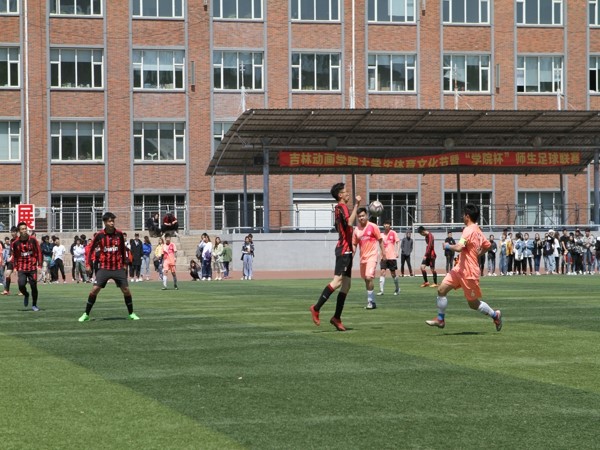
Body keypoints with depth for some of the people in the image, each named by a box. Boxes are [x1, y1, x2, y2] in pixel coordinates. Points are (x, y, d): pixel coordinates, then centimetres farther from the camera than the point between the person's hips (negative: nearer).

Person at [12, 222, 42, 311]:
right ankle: (26, 295, 18)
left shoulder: (33, 240, -2)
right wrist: (15, 267, 1)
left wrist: (39, 266, -3)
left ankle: (34, 305, 17)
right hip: (21, 268, 0)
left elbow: (38, 252, 3)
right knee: (21, 285, -16)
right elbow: (14, 256, 8)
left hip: (32, 268, 0)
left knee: (34, 286, 0)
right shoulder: (15, 243, 0)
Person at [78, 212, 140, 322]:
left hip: (118, 268, 1)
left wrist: (124, 263, 14)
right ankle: (86, 314, 3)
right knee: (94, 290, -9)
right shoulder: (99, 235, -6)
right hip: (104, 267, -1)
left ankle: (131, 314, 16)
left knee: (126, 290, -1)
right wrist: (88, 264, -2)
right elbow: (90, 249, 3)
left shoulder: (119, 234, -1)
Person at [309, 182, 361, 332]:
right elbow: (349, 222, -27)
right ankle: (316, 308, -17)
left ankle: (337, 318, 6)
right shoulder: (341, 207, -10)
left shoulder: (340, 208, 20)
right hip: (344, 249, -10)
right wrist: (356, 205, -24)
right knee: (338, 280, -18)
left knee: (346, 284, 7)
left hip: (346, 250, 10)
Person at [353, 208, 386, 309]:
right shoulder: (356, 229, 7)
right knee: (366, 279, 12)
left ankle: (370, 301, -12)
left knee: (369, 277, -19)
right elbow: (354, 244, 13)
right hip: (362, 257, 6)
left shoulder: (373, 227, -6)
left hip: (372, 256, -6)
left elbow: (380, 240, 0)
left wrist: (383, 253, -2)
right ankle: (372, 300, 25)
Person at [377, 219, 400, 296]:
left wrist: (396, 252, -14)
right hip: (384, 257, 3)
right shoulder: (382, 235, 9)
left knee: (393, 273, 4)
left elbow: (397, 242, -3)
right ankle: (381, 290, -13)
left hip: (392, 257, -3)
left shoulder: (393, 233, -2)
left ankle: (397, 289, 24)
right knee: (382, 272, -10)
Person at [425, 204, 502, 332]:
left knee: (473, 304, 5)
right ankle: (440, 319, 9)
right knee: (441, 290, 2)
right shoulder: (477, 230, 10)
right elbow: (487, 245, 23)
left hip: (469, 273, -9)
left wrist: (448, 246, -11)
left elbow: (459, 248, -30)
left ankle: (495, 315, 24)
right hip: (460, 268, 9)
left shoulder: (469, 230, -19)